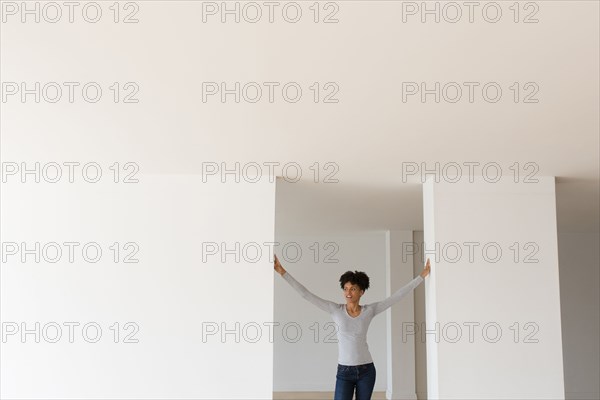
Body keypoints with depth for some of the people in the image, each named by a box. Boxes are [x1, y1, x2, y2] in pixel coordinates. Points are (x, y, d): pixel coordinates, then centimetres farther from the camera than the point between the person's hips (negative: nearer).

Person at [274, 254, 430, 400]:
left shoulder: (369, 310, -1)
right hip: (344, 371, -1)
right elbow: (306, 294, -7)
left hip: (366, 370, 1)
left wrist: (422, 276, 0)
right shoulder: (335, 310, -3)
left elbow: (397, 296, 1)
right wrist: (283, 272, -12)